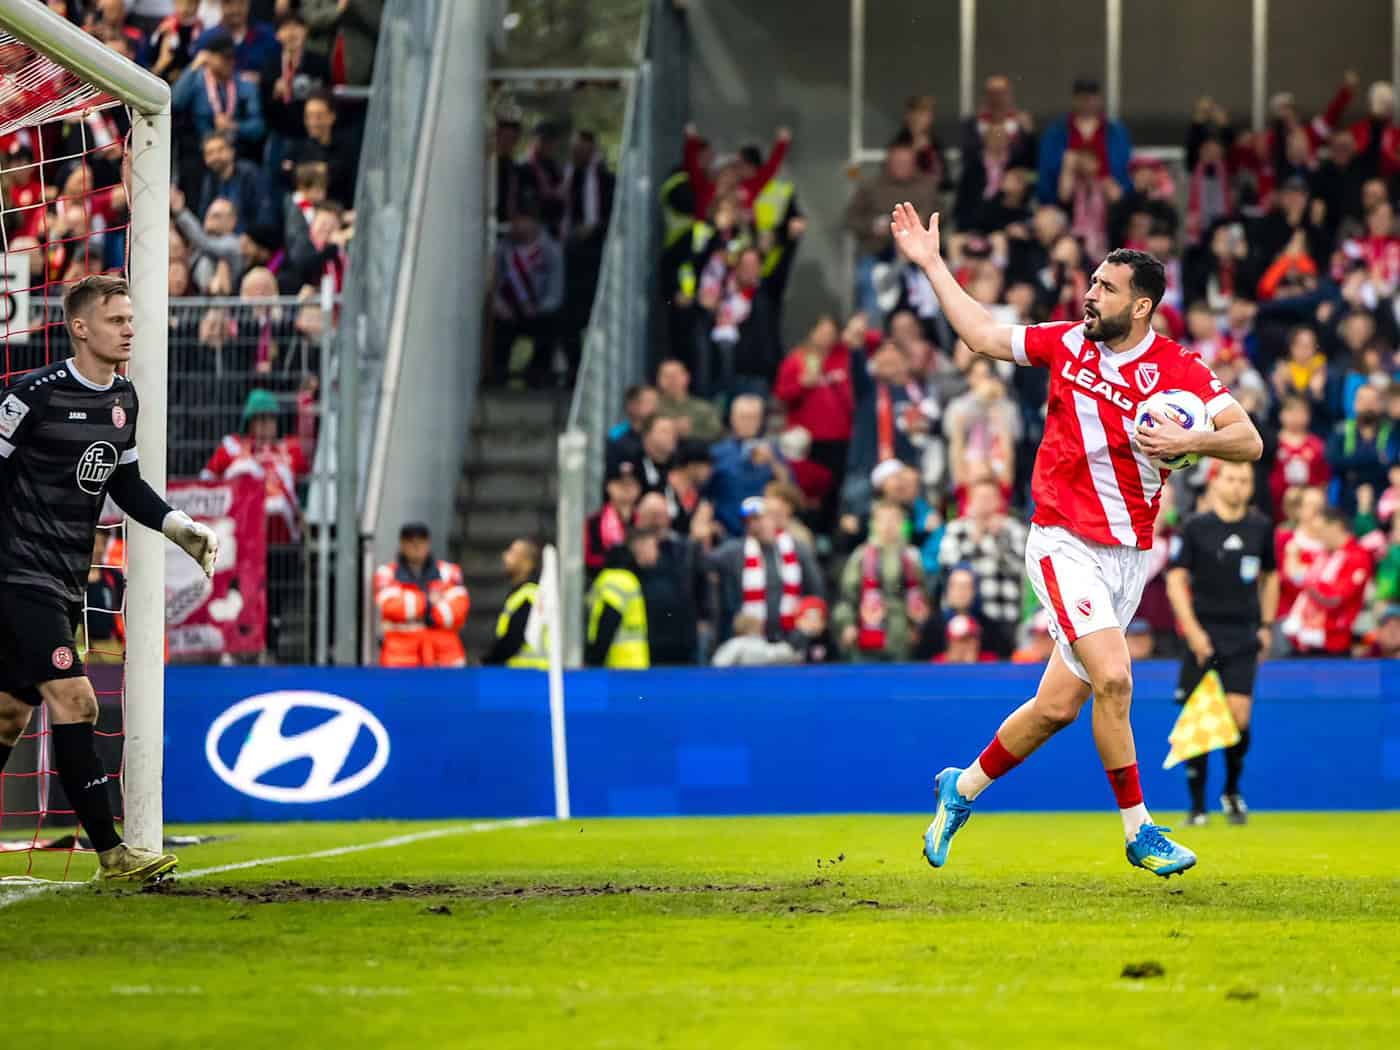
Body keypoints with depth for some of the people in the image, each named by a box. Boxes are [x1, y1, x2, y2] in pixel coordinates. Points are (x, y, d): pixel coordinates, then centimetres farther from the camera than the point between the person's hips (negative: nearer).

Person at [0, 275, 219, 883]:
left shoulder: (123, 398, 10)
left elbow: (125, 484, 22)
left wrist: (181, 529, 11)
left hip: (66, 584, 8)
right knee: (75, 702, -16)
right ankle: (111, 854, -16)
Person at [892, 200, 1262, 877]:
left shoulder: (1177, 370, -4)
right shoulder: (1068, 343, 2)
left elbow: (1249, 441, -8)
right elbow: (985, 337, 18)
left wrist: (1187, 441, -25)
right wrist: (931, 264, 19)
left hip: (1129, 558, 1)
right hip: (1065, 545, -1)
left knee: (1060, 705, 5)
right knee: (1112, 678, -20)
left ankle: (964, 788, 29)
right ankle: (1138, 831, -8)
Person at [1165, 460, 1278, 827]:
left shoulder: (1260, 527, 7)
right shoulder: (1196, 527, -3)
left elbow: (1269, 576, 21)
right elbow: (1175, 580, -6)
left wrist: (1266, 625, 15)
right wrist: (1192, 630, -15)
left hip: (1243, 635, 2)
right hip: (1204, 634, -2)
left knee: (1238, 715, -10)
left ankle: (1232, 792, 13)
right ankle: (1197, 805, 8)